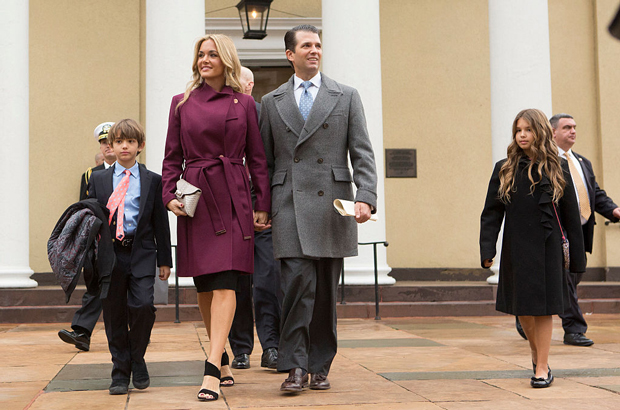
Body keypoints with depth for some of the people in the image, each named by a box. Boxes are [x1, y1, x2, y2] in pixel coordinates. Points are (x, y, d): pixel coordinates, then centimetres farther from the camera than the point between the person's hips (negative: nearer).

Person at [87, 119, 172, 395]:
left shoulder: (152, 181, 8)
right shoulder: (98, 180, 12)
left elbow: (160, 222, 9)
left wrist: (164, 259, 6)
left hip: (141, 254, -1)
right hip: (110, 254, 2)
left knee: (143, 305, -17)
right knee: (114, 314, 3)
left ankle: (138, 359, 6)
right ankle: (121, 372, 14)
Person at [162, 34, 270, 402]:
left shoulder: (244, 103, 6)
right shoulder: (182, 102, 10)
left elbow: (257, 158, 7)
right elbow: (173, 156, 11)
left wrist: (262, 206, 4)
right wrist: (170, 195, -3)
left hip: (232, 199, -2)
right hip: (195, 198, 2)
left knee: (225, 282, -13)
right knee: (203, 285, 6)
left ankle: (212, 370, -18)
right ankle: (224, 361, 23)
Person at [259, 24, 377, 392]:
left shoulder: (347, 97, 9)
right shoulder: (272, 102, 13)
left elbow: (362, 154, 3)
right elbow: (265, 160, 14)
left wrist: (366, 197, -11)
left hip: (333, 205, 1)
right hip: (290, 206, 0)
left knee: (326, 291, 5)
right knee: (299, 282, -13)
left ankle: (320, 366, 16)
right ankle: (296, 366, -6)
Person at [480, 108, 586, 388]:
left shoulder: (557, 168, 2)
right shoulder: (504, 170, 5)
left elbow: (571, 215, 4)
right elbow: (491, 212, 2)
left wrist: (577, 255, 2)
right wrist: (487, 250, -8)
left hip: (547, 247, -2)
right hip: (516, 248, 2)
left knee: (543, 307, 0)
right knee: (522, 307, 8)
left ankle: (542, 366, 9)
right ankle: (535, 351, 33)